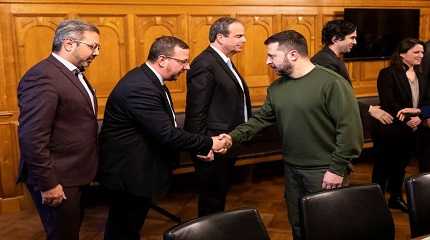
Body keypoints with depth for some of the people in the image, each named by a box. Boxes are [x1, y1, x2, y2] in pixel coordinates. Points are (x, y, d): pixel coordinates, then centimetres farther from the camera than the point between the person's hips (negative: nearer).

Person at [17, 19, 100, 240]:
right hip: (58, 180, -9)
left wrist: (86, 169, 13)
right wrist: (48, 184, -21)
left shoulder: (73, 72, 10)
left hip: (75, 174, 9)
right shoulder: (42, 77, -21)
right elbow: (32, 138, -25)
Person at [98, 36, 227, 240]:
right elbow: (167, 134, -29)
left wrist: (199, 147, 1)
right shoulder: (140, 88, -27)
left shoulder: (149, 79, 5)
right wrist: (208, 144, -19)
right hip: (129, 172, -10)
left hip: (137, 167, 10)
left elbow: (167, 127, 9)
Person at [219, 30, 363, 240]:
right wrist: (234, 137, -6)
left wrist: (337, 168, -18)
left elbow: (349, 127, -19)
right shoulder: (276, 88, 6)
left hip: (324, 171, -6)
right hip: (292, 170, 6)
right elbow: (261, 119, 10)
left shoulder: (331, 82, -17)